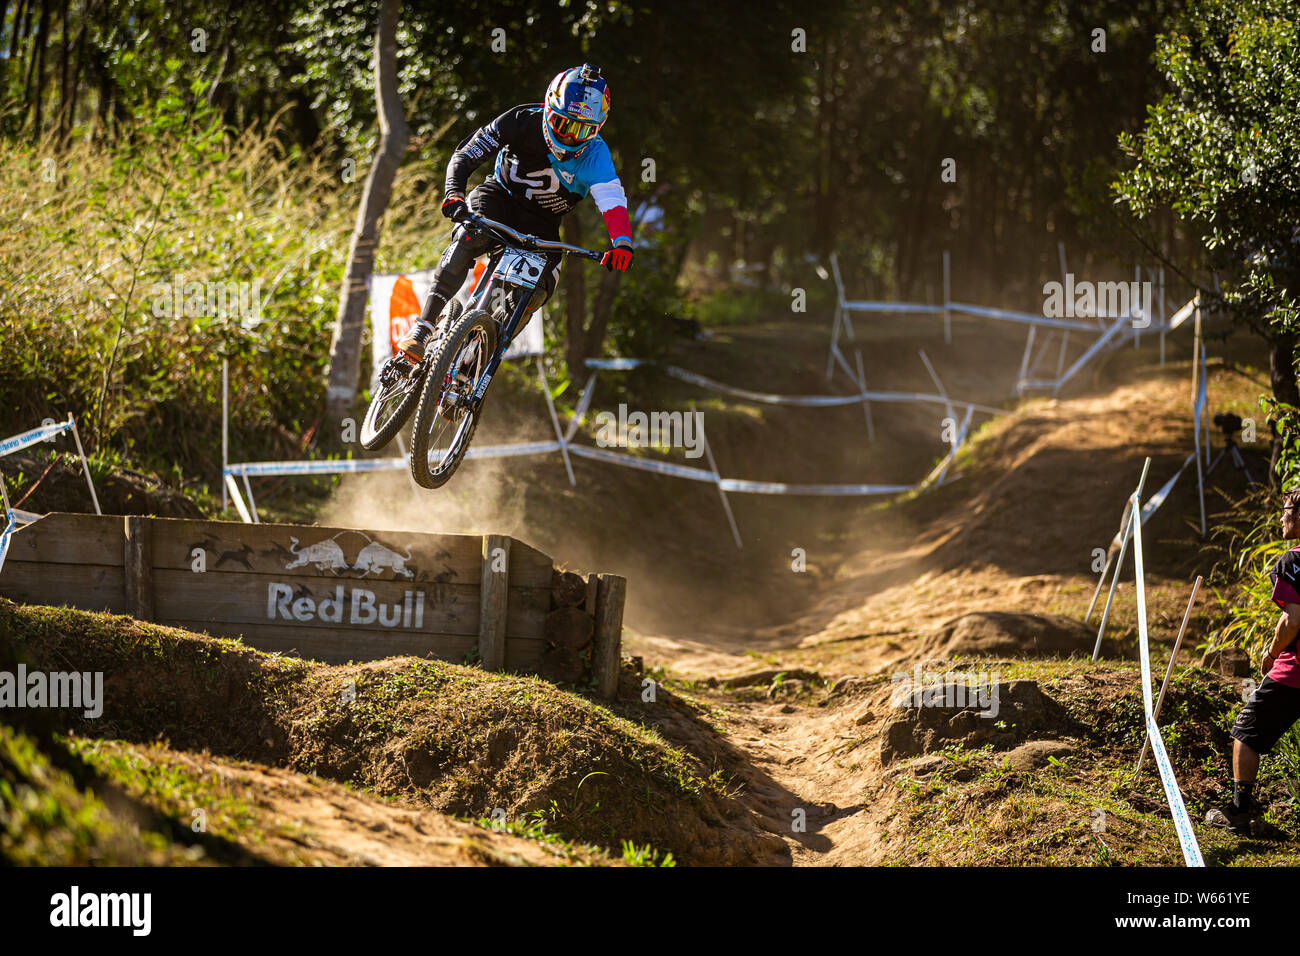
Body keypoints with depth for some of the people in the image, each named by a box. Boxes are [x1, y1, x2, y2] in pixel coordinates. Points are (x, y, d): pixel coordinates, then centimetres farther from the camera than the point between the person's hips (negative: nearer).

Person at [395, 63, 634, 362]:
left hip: (540, 224, 1)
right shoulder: (522, 121, -23)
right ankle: (423, 328, -35)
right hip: (501, 195, -1)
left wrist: (622, 243, -56)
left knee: (538, 291, -23)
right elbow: (465, 155, -20)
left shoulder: (593, 153, -23)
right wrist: (453, 193, -39)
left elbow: (612, 199, -36)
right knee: (470, 237, -34)